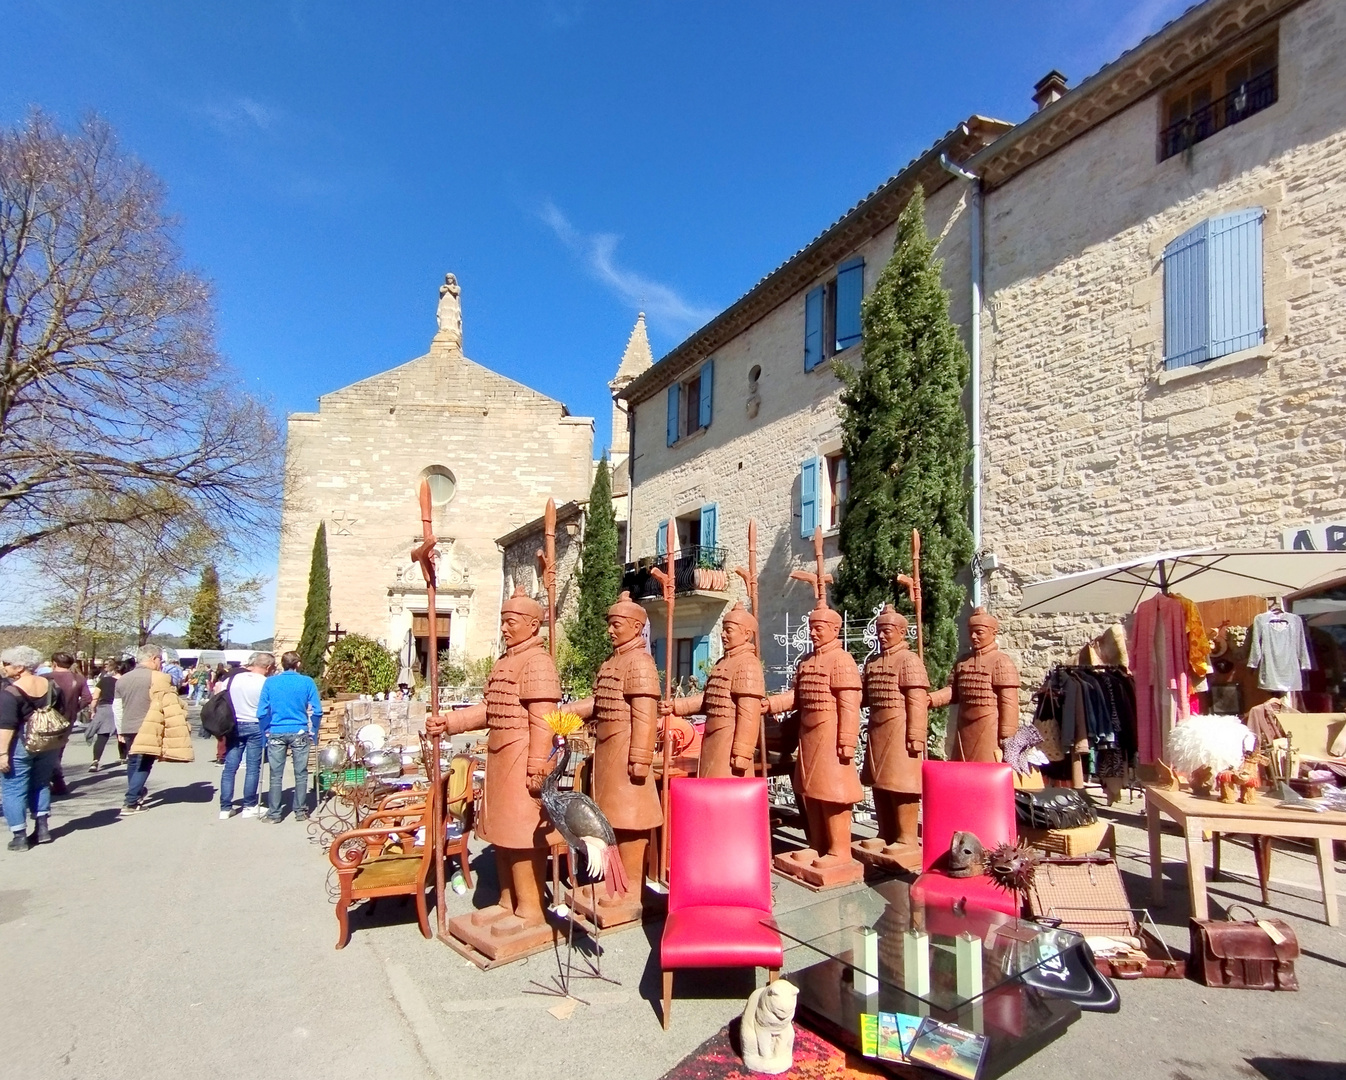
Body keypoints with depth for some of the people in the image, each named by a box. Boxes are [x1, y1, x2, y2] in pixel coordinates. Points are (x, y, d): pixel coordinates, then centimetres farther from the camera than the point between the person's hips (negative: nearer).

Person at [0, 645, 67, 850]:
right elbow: (61, 715, 10)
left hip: (20, 745, -6)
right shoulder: (52, 685, 2)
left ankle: (20, 837, 7)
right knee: (40, 784, 19)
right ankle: (42, 828, 19)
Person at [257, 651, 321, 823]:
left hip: (276, 733, 1)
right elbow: (317, 711, -4)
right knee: (301, 774, 8)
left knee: (276, 775, 8)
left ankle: (274, 814, 12)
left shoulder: (270, 682, 0)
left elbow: (262, 712, -1)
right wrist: (312, 733, 8)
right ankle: (300, 811, 14)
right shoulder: (307, 682, -3)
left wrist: (266, 732, 10)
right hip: (300, 733, -1)